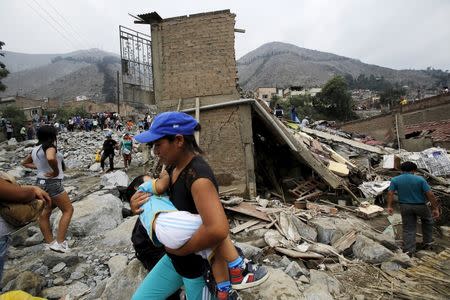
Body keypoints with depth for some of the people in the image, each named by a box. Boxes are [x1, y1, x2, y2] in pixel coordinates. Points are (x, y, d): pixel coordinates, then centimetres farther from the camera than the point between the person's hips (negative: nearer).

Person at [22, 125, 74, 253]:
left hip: (41, 182, 9)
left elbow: (25, 163, 25)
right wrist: (56, 171, -24)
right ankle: (60, 243, -1)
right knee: (68, 210, 1)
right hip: (53, 183, -9)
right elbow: (50, 158, -40)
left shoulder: (35, 149, 9)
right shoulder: (49, 146, -18)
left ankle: (49, 242, 26)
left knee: (45, 213, 15)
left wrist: (39, 167, 14)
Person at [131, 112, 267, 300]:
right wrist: (137, 204, -10)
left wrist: (180, 249, -27)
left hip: (201, 265, -8)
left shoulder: (199, 177, -31)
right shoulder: (173, 167, -3)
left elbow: (218, 230, -44)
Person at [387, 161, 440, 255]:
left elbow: (390, 193, -11)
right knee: (427, 220, 28)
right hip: (420, 206, -1)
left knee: (408, 229, 9)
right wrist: (435, 208, -7)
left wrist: (389, 206, -7)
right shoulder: (420, 179, -11)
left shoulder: (395, 180, -6)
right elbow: (430, 195, -13)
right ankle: (427, 242, 34)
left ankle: (409, 250, 4)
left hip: (405, 207, 1)